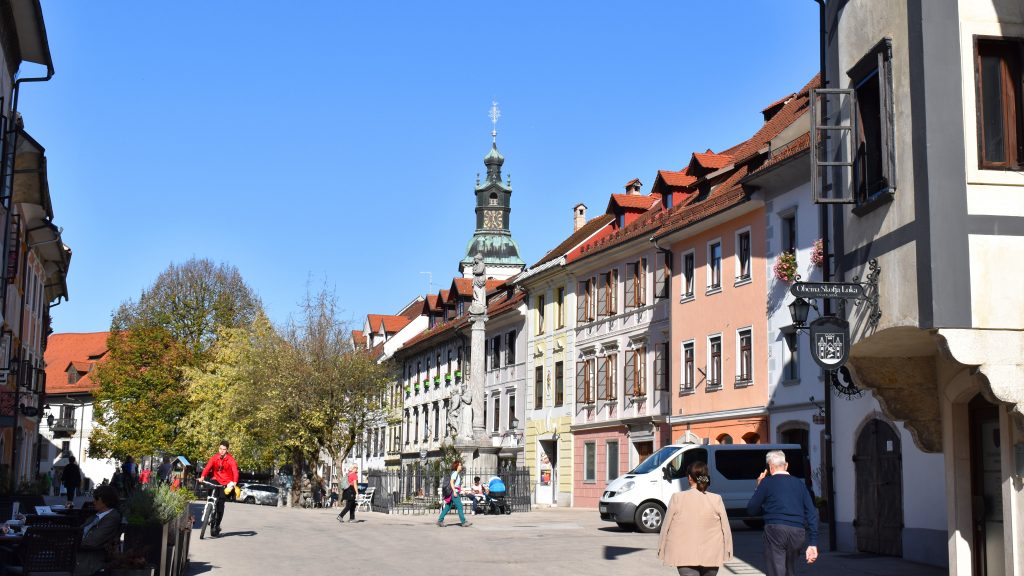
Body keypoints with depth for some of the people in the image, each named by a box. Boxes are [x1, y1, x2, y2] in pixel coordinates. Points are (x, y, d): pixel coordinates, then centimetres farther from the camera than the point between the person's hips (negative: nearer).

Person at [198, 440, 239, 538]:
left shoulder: (231, 460, -12)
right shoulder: (215, 458, -4)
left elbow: (235, 471, -24)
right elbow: (208, 467, -17)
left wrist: (234, 482, -43)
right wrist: (202, 477, -35)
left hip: (226, 483, -2)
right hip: (216, 480, 3)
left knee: (220, 503, -8)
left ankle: (217, 526, 3)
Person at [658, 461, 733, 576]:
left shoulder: (677, 498, -8)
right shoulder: (716, 500, -5)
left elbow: (666, 526, -2)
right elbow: (725, 528, -1)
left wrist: (662, 550, 8)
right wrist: (727, 550, 10)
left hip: (685, 556, -2)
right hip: (711, 556, 2)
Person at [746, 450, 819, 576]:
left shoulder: (767, 482, 4)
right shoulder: (799, 483, 17)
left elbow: (751, 510, 7)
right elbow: (812, 514, 10)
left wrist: (759, 487, 18)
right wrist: (813, 543, 8)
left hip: (776, 529, -5)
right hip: (798, 533, 5)